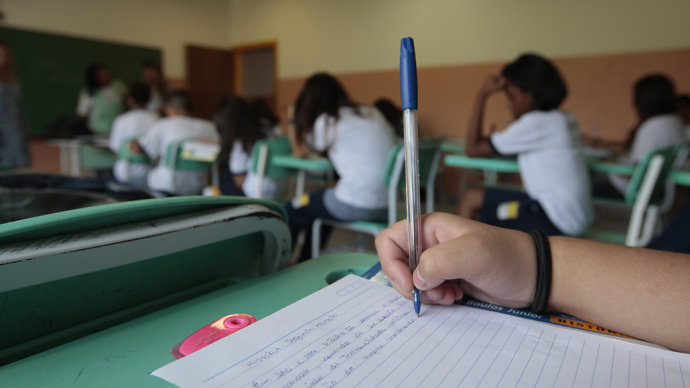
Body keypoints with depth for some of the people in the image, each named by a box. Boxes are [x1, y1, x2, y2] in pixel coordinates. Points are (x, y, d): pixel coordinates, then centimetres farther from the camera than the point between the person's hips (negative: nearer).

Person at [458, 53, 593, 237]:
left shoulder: (535, 122, -17)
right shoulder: (564, 119, 11)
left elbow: (472, 149, -14)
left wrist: (482, 96, -11)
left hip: (557, 221, -10)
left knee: (471, 199, -5)